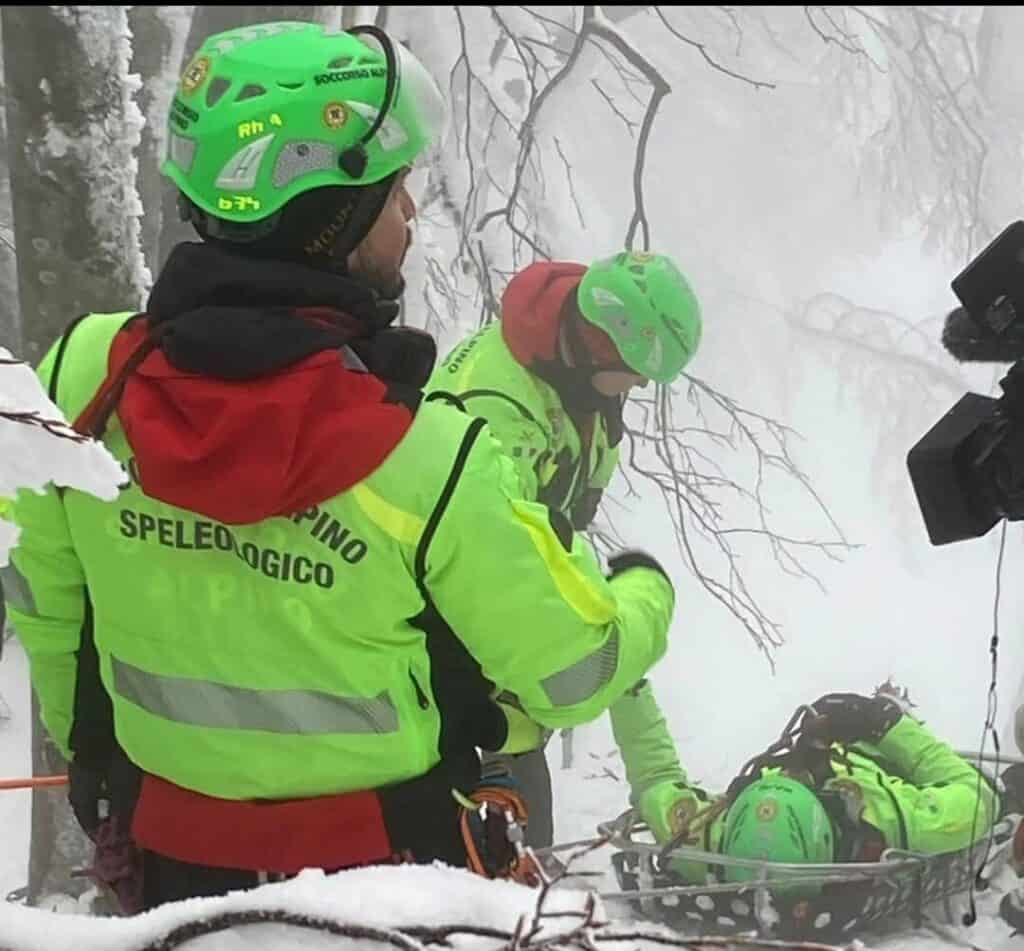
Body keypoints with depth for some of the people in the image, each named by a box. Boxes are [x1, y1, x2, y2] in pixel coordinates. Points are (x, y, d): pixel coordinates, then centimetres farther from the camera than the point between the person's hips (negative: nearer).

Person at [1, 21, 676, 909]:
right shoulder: (426, 458, -28)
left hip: (171, 854, 4)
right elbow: (574, 672, -17)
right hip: (387, 861, -4)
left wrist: (88, 750, 20)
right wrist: (642, 592, 6)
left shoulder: (81, 377, -15)